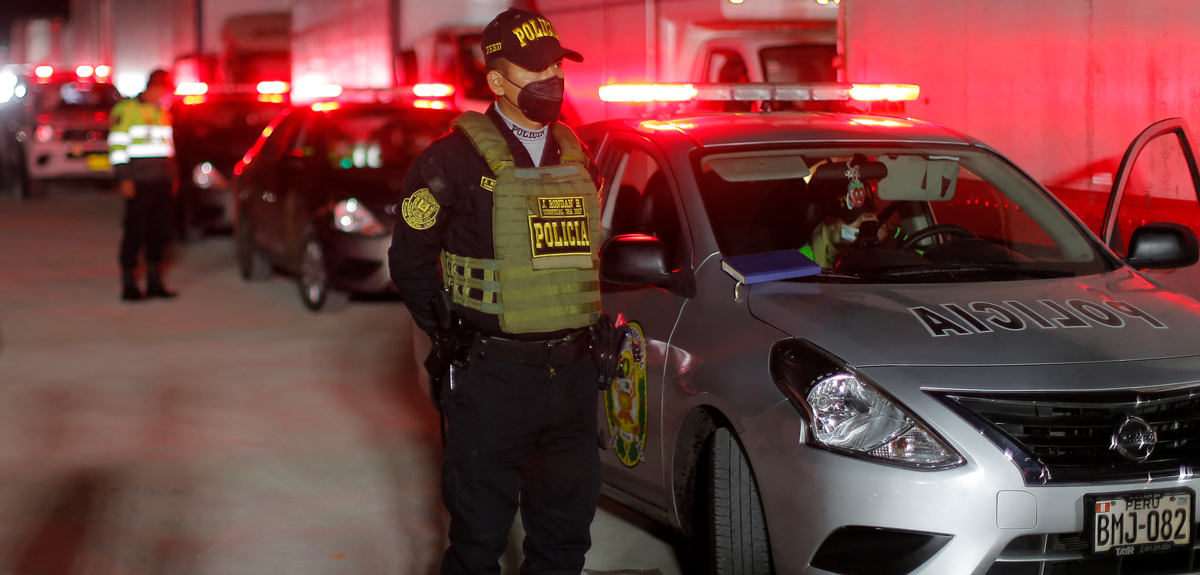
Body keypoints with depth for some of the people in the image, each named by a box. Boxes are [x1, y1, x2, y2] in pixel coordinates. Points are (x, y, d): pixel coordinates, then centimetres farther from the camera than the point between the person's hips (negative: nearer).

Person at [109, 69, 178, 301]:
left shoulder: (163, 114, 19)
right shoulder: (127, 110, -4)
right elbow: (118, 146, -7)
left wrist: (172, 177, 20)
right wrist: (124, 178, -13)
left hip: (162, 184, 7)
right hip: (139, 184, -7)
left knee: (160, 232, 7)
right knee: (134, 232, -5)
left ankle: (155, 283, 15)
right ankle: (129, 284, 0)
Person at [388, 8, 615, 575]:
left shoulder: (575, 157, 12)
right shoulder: (456, 159, -8)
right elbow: (410, 258, -3)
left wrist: (583, 333, 13)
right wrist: (451, 337, -3)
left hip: (572, 373, 6)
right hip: (490, 378, -6)